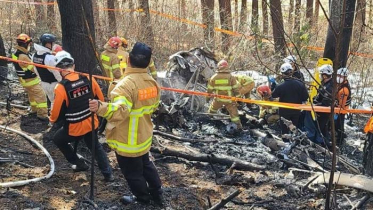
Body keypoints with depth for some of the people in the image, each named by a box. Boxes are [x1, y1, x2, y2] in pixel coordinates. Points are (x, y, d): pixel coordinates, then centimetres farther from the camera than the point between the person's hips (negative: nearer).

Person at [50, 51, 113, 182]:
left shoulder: (61, 87, -22)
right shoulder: (88, 79, -9)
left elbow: (57, 113, -13)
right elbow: (100, 99, 3)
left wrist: (52, 120, 11)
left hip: (74, 128, -4)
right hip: (91, 123, 5)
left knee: (58, 140, 26)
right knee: (95, 146, 28)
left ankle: (79, 164, 30)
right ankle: (108, 174, 27)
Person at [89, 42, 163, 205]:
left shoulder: (127, 84, -29)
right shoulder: (152, 82, -2)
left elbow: (120, 110, -42)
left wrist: (101, 107, -57)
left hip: (128, 141, -8)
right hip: (144, 136, 8)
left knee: (132, 172, 15)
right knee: (145, 164, 29)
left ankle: (143, 199, 36)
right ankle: (157, 194, 44)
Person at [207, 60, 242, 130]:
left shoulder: (214, 77, -5)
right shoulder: (231, 77, -10)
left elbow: (209, 89, 3)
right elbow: (236, 87, -8)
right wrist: (237, 96, 7)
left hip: (218, 99, 2)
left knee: (212, 110, 26)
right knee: (233, 112, 5)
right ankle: (238, 125, 4)